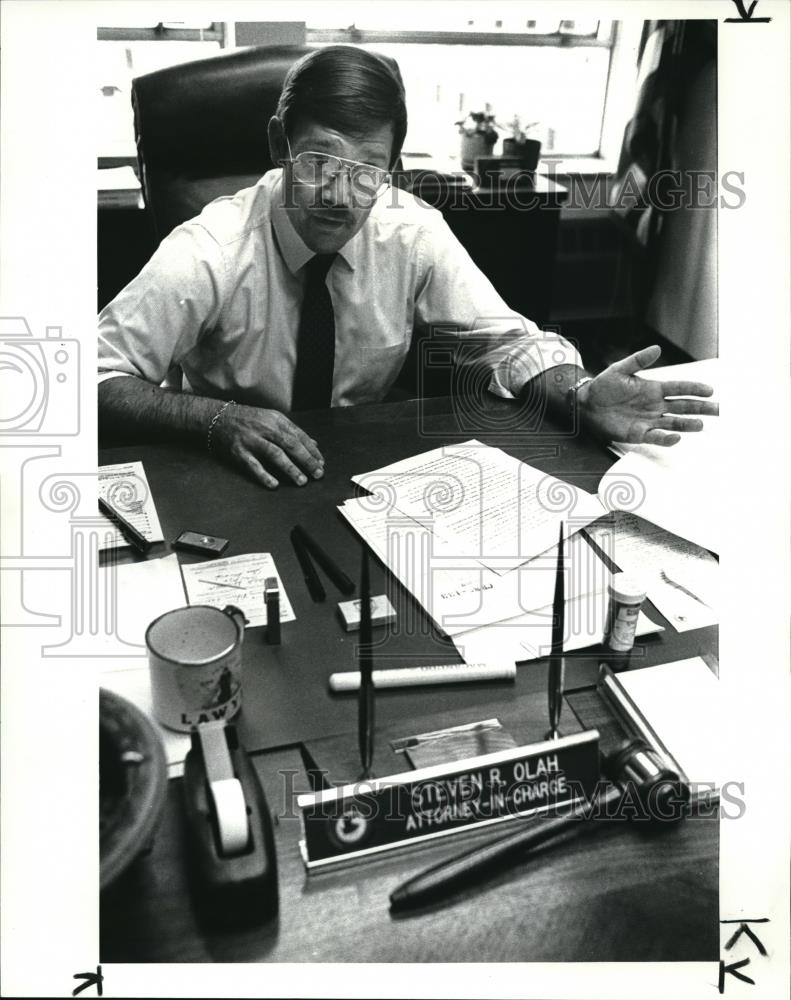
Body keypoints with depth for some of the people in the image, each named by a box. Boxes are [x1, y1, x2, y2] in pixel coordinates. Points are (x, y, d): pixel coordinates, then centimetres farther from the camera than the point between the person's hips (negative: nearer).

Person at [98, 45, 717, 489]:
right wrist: (219, 419, -37)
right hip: (232, 487, -2)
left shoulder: (413, 232, -11)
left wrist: (585, 395, -27)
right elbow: (100, 377, -20)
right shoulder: (210, 252, -19)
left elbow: (507, 340, -6)